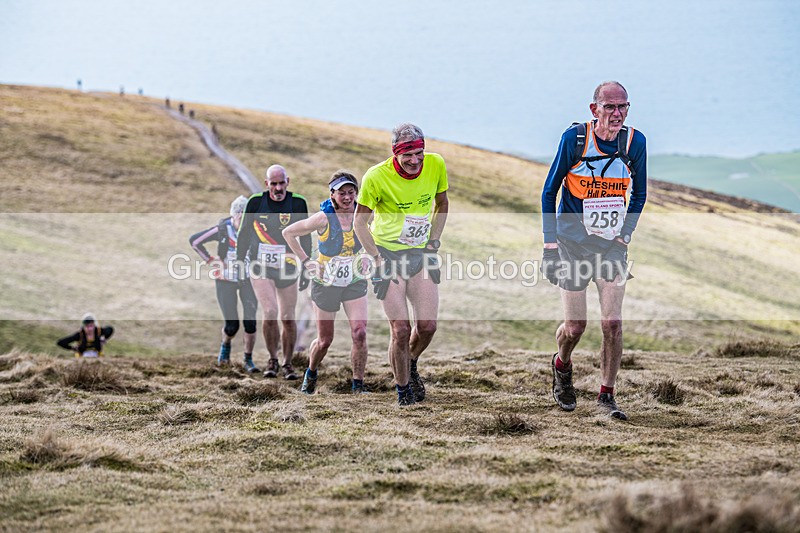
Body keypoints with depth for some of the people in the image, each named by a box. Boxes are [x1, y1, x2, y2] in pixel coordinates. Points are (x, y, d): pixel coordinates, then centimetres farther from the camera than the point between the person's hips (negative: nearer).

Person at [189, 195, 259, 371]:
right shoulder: (222, 230, -17)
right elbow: (194, 240, -8)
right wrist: (209, 259, -8)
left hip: (248, 280, 2)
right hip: (226, 281, -1)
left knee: (250, 322, -9)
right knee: (231, 326, -4)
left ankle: (248, 360, 8)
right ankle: (225, 345, 30)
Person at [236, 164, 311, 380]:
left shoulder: (297, 203, 0)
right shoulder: (256, 202, -3)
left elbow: (305, 238, 9)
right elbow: (244, 234, 7)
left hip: (287, 269, 2)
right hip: (261, 267, -2)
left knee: (288, 318, 3)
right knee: (270, 314, -16)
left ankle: (287, 363, 19)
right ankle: (272, 360, 2)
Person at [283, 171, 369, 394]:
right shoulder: (324, 218, -18)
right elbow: (288, 232, -6)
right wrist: (306, 261, -9)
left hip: (355, 283, 2)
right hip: (326, 283, -2)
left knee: (360, 334, -16)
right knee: (325, 341, 8)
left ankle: (358, 385, -3)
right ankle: (311, 373, 39)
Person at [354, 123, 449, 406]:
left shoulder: (436, 165, -7)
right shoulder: (376, 177, -17)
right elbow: (360, 222, -5)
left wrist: (433, 241, 4)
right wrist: (377, 259, -11)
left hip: (421, 254, 4)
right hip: (388, 253, -3)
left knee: (427, 326, -4)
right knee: (401, 330, -10)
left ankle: (411, 365, 28)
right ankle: (403, 391, 8)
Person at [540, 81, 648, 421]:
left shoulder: (635, 142, -5)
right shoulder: (574, 138, -12)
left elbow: (639, 195, 11)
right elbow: (549, 192, -3)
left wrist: (625, 236, 1)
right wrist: (550, 244, -8)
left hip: (612, 247, 2)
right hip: (573, 245, -2)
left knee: (612, 324, -8)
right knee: (575, 326, 3)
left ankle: (606, 397, 3)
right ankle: (562, 365, 35)